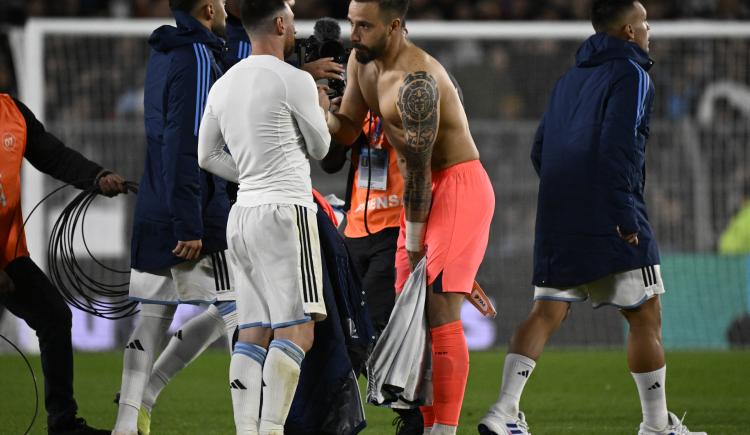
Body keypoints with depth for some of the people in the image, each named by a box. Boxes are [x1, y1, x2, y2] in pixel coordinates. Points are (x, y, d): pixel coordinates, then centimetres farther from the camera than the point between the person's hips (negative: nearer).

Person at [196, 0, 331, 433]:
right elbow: (320, 148, 3)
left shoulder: (224, 85, 11)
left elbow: (207, 156, 18)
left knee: (254, 333, 6)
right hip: (285, 211, -7)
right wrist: (322, 111, 22)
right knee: (296, 330, -9)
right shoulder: (293, 81, -10)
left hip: (243, 213, 7)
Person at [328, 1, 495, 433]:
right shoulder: (362, 62, 3)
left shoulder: (416, 80, -25)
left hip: (459, 187, -10)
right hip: (423, 190, 10)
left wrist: (413, 241, -14)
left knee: (441, 313, -13)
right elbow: (348, 130, 8)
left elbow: (418, 166, -21)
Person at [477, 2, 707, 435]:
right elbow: (619, 146, -18)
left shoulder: (569, 79, 19)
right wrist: (626, 216, -18)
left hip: (558, 220, 7)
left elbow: (540, 151, 19)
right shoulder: (630, 75, -6)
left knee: (546, 313, 5)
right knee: (645, 316, 3)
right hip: (609, 220, -7)